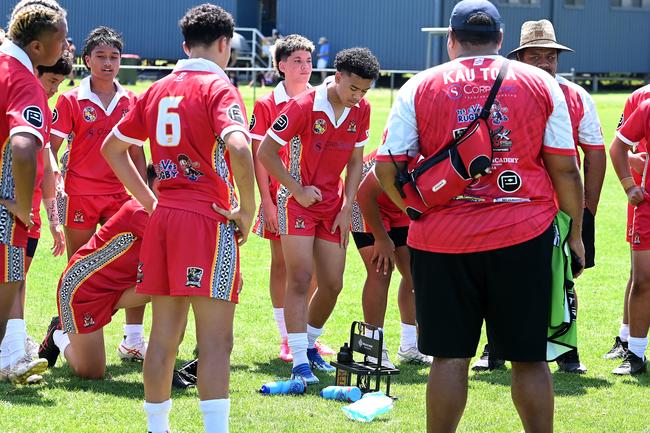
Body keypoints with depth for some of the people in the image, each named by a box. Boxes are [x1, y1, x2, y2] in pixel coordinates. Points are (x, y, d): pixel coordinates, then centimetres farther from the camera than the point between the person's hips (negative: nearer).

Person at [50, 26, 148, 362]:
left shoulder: (131, 102, 7)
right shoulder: (71, 101, -2)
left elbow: (136, 152, 13)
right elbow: (51, 148, -3)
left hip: (120, 194, 3)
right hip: (80, 194, -3)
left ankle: (133, 341, 7)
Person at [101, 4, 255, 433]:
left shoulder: (158, 90, 13)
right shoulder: (219, 88, -8)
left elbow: (112, 147, 22)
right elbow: (238, 147, -26)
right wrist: (247, 210, -15)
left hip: (163, 217, 7)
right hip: (208, 220, -7)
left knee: (164, 334, 14)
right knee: (216, 340, -7)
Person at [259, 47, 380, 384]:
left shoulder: (360, 110, -1)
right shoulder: (304, 106, -18)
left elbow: (355, 161, 9)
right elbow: (265, 152, -13)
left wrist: (347, 208, 2)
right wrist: (298, 190, -13)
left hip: (332, 205, 6)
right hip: (298, 202, -6)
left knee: (333, 284, 6)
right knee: (300, 278, -13)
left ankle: (309, 344, 27)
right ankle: (300, 362, -14)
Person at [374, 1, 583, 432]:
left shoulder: (419, 88, 3)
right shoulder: (542, 84, 3)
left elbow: (387, 168, 0)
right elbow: (565, 169, 3)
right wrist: (575, 231, 13)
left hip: (442, 238, 0)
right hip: (525, 235, 0)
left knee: (449, 356, 6)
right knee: (529, 357, 7)